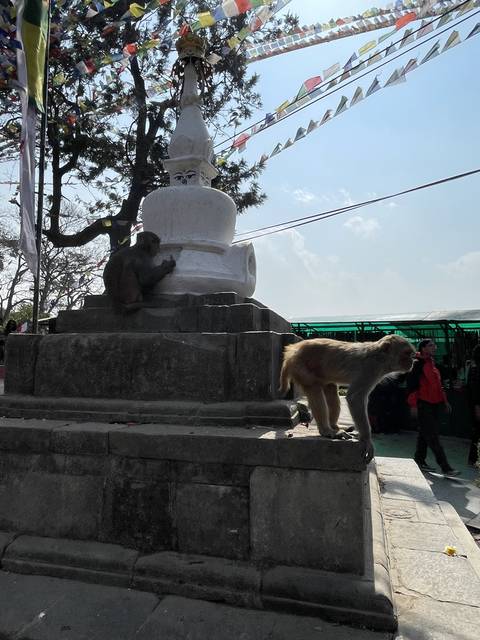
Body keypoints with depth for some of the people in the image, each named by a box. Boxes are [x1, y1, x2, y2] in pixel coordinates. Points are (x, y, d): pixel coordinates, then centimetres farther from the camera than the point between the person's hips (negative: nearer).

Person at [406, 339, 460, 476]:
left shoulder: (432, 363, 18)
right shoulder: (417, 364, -10)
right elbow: (411, 385, -15)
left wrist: (444, 401, 22)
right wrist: (413, 404, -18)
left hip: (434, 404, 9)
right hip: (423, 406, -9)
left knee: (425, 434, 15)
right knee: (432, 436, -7)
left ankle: (420, 460, 25)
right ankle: (445, 467, -6)